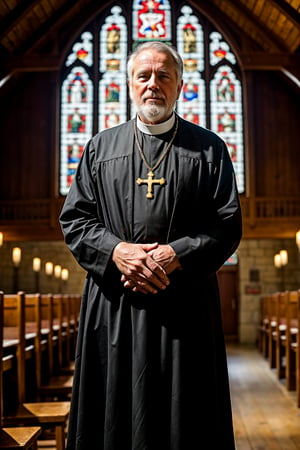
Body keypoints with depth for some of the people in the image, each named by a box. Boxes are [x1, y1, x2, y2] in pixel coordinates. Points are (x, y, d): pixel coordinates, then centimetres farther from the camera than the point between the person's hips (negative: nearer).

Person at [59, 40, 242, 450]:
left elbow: (229, 225, 0)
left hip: (185, 306, -1)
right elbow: (73, 219, 7)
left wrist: (175, 255, -14)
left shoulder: (210, 148, 6)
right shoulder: (99, 148, 11)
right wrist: (116, 251, -11)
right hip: (113, 306, 2)